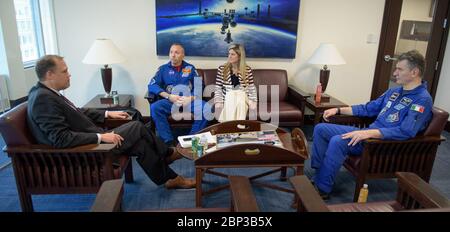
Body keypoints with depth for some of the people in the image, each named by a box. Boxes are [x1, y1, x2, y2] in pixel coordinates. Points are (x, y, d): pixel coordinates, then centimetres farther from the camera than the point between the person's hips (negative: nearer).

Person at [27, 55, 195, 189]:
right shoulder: (43, 99, -22)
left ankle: (170, 174, 16)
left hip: (91, 140, 9)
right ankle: (167, 155, 12)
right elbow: (62, 139, -28)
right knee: (137, 127, -9)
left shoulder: (47, 92, 8)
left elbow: (77, 113, 18)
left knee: (140, 142, 3)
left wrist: (107, 114, 11)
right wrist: (101, 137, -26)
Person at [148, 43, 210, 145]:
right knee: (154, 107, -30)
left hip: (190, 100, 0)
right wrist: (169, 96, -12)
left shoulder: (190, 68, 17)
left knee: (206, 108, -28)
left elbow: (199, 87, 8)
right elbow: (152, 85, 2)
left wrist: (190, 98, -13)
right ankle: (169, 141, -27)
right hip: (169, 101, 0)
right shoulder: (163, 69, 15)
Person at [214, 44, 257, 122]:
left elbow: (251, 87, 3)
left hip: (241, 103, 0)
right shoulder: (222, 69, -2)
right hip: (227, 103, 0)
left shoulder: (247, 70, 0)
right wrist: (218, 102, -10)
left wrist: (253, 102, -7)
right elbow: (218, 88, 0)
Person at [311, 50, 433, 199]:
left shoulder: (422, 99, -12)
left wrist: (368, 133, -33)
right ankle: (319, 175, -2)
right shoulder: (394, 91, 16)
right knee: (321, 129, -2)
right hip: (369, 133, 9)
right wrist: (338, 110, 13)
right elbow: (368, 108, 23)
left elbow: (406, 132, -25)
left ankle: (322, 189, -19)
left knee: (338, 141, -33)